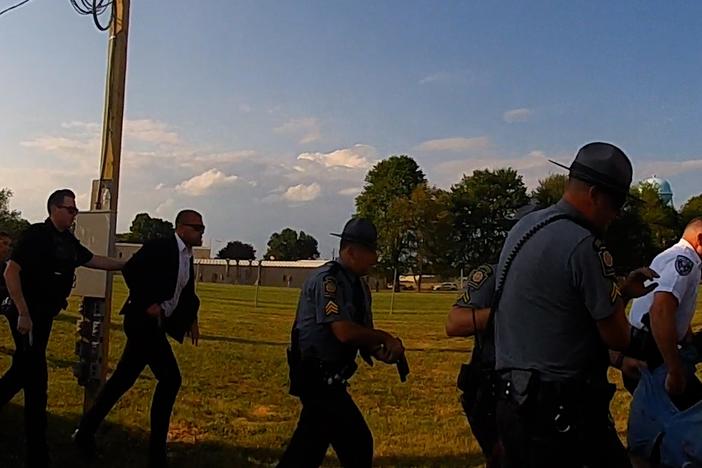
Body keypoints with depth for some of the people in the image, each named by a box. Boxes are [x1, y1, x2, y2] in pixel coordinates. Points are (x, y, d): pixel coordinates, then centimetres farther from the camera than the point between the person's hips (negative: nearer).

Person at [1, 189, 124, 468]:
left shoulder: (69, 241, 9)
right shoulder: (35, 235, -15)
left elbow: (94, 260, 21)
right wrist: (23, 315, -22)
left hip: (44, 316, 8)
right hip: (27, 315, -8)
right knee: (36, 382, -5)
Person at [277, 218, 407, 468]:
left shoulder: (359, 286, 10)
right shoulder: (326, 279, -18)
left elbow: (362, 335, 11)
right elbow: (344, 332, -26)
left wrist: (382, 351, -9)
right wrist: (385, 338, -13)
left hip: (325, 378, 9)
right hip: (317, 377, -9)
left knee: (309, 446, 16)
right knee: (358, 443, -2)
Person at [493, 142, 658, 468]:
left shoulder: (521, 228, 9)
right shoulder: (584, 245, -18)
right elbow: (618, 338, -11)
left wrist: (620, 291, 17)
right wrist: (617, 297, 7)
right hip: (563, 411, -8)